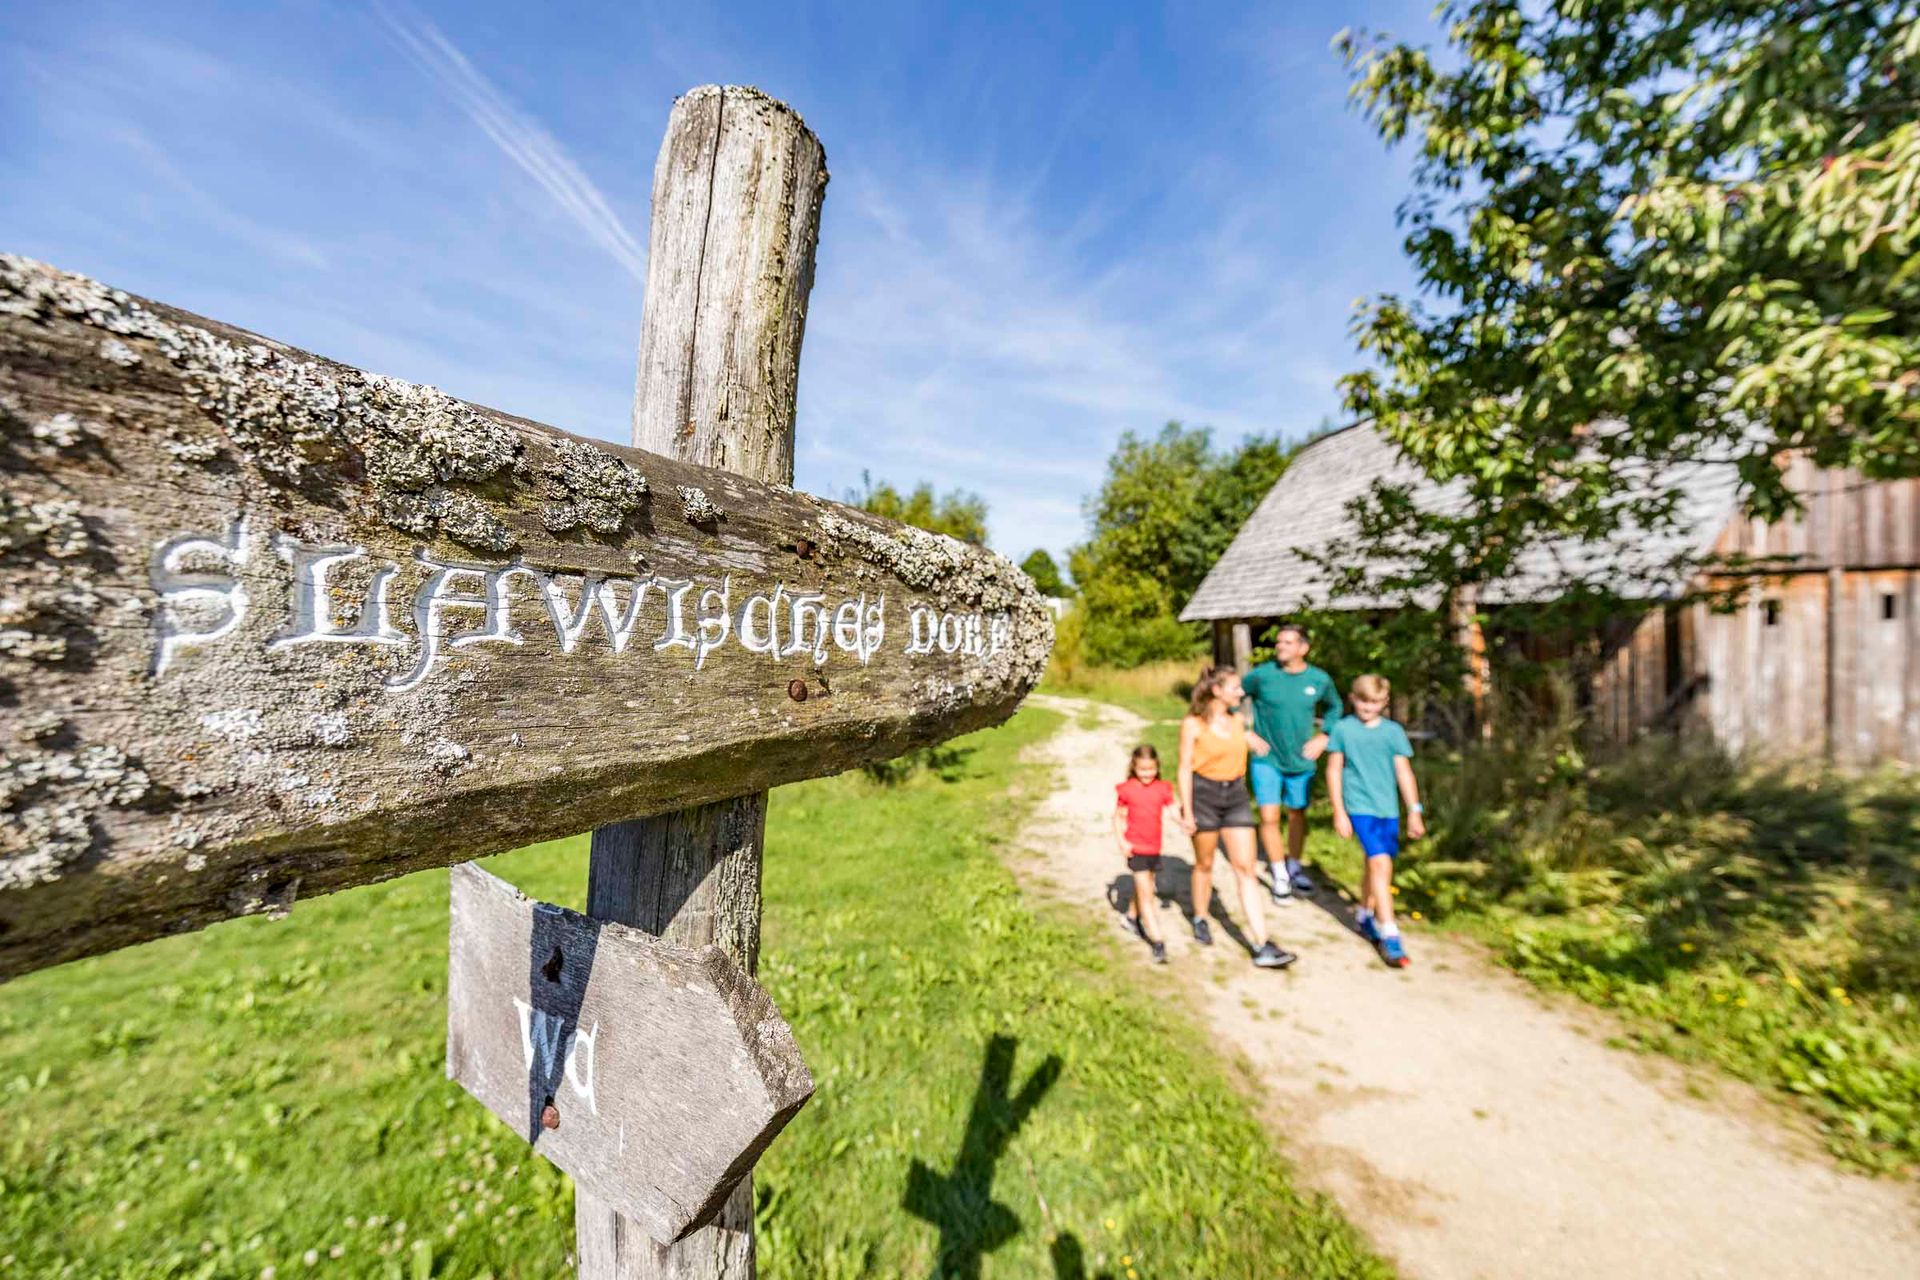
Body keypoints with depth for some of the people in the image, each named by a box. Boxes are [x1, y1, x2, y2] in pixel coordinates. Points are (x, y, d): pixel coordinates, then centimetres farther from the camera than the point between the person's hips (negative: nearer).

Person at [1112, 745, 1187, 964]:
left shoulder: (1163, 788, -1)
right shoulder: (1126, 790, -9)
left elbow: (1174, 811, -7)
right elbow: (1118, 817, -2)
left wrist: (1183, 822, -28)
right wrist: (1121, 841, -12)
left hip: (1154, 847, 4)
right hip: (1135, 848, -4)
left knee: (1143, 887, 23)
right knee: (1146, 893, -5)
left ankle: (1131, 917, 48)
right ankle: (1157, 941, -1)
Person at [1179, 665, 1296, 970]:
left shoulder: (1238, 721, 5)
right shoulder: (1193, 724, -10)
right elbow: (1185, 768, -10)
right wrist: (1187, 811, -11)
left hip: (1236, 796, 4)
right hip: (1204, 795, -4)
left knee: (1245, 869, 0)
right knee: (1204, 864, 13)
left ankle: (1262, 947, 3)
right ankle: (1201, 920, 38)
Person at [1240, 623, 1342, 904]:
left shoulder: (1320, 679, -5)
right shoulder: (1261, 675, -13)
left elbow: (1334, 707, 14)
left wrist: (1323, 737, 3)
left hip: (1301, 760, 3)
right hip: (1266, 759, -2)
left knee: (1297, 815, 16)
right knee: (1269, 817, -7)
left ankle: (1294, 868, 38)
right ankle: (1279, 875, 13)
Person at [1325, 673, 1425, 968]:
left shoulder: (1394, 731, 3)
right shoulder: (1343, 729, -4)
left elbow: (1404, 772, 7)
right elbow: (1334, 770, 0)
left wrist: (1415, 811, 4)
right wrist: (1339, 811, -3)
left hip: (1389, 808, 4)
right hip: (1359, 806, -4)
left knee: (1377, 864, 16)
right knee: (1381, 864, -14)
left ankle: (1366, 915, 38)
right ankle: (1390, 936, -8)